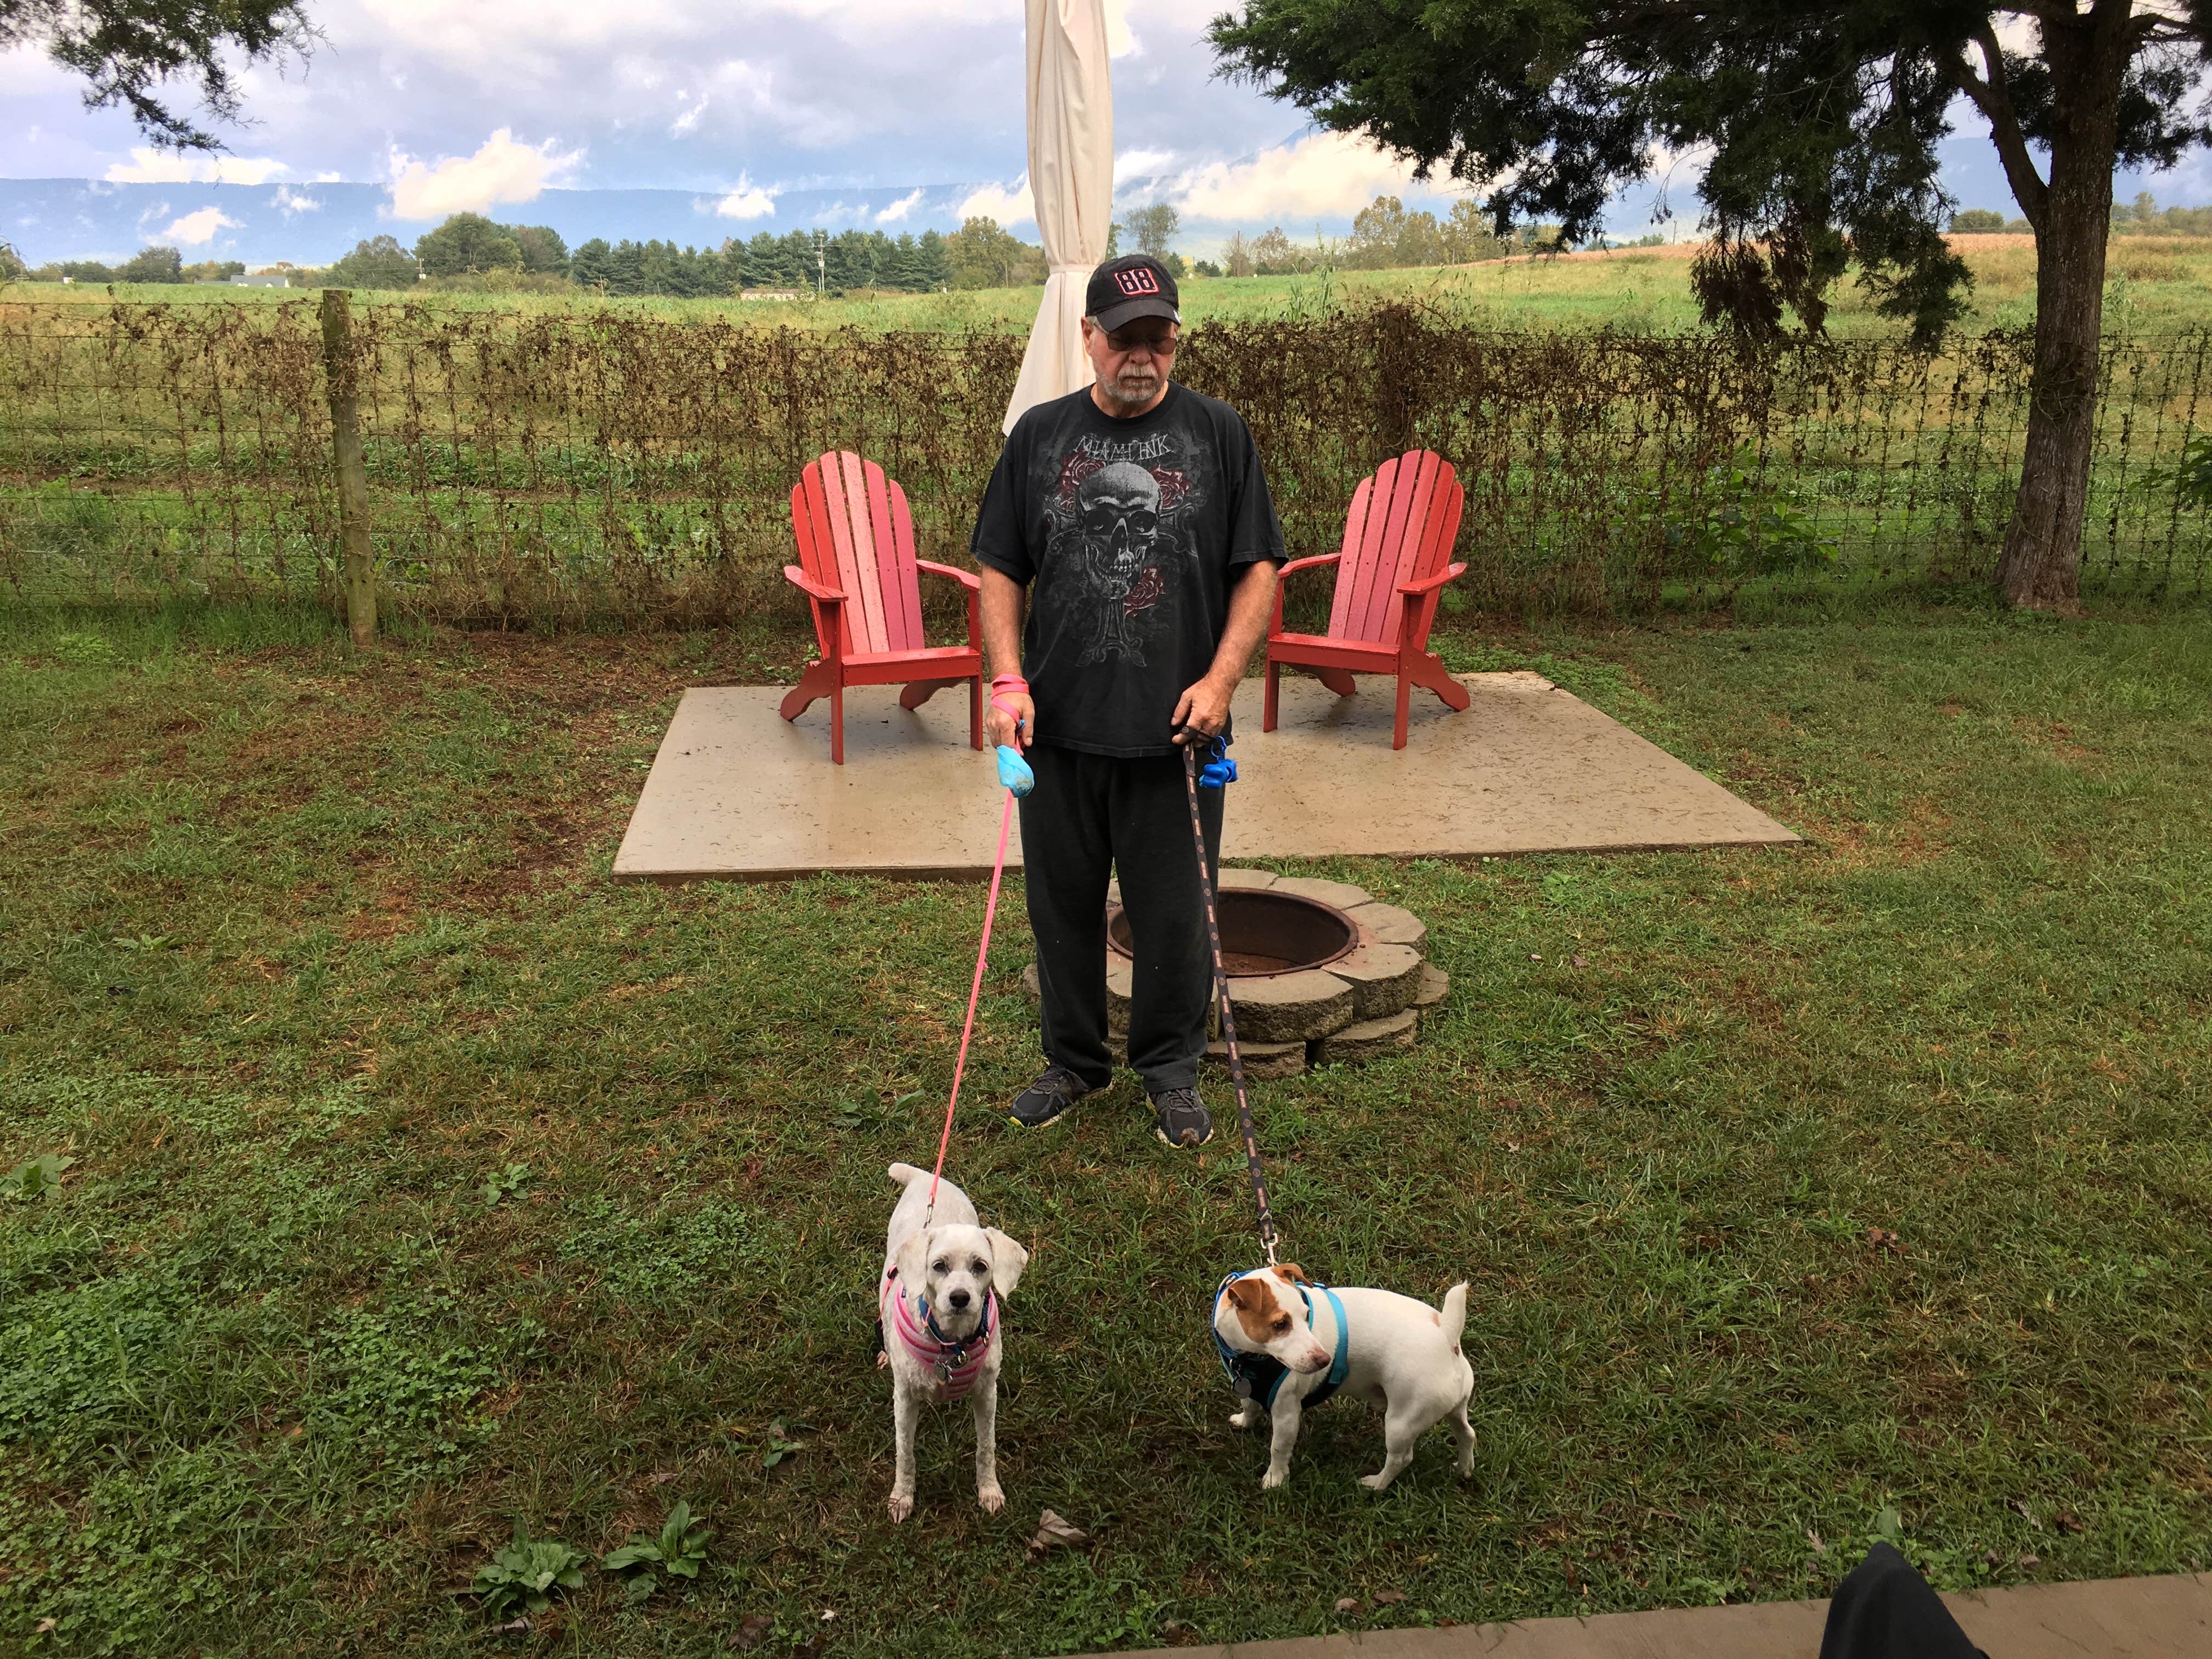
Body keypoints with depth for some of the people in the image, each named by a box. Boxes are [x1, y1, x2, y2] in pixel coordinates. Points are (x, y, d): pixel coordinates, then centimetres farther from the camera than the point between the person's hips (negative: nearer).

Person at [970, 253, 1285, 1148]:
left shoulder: (1217, 433, 3)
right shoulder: (1040, 434, 8)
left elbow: (1258, 569, 2)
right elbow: (1001, 569, 9)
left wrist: (1221, 679, -10)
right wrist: (1009, 680, -4)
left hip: (1174, 728, -2)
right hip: (1057, 726, 2)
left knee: (1175, 914, 5)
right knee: (1063, 906, 11)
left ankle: (1171, 1069, 25)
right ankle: (1074, 1061, 30)